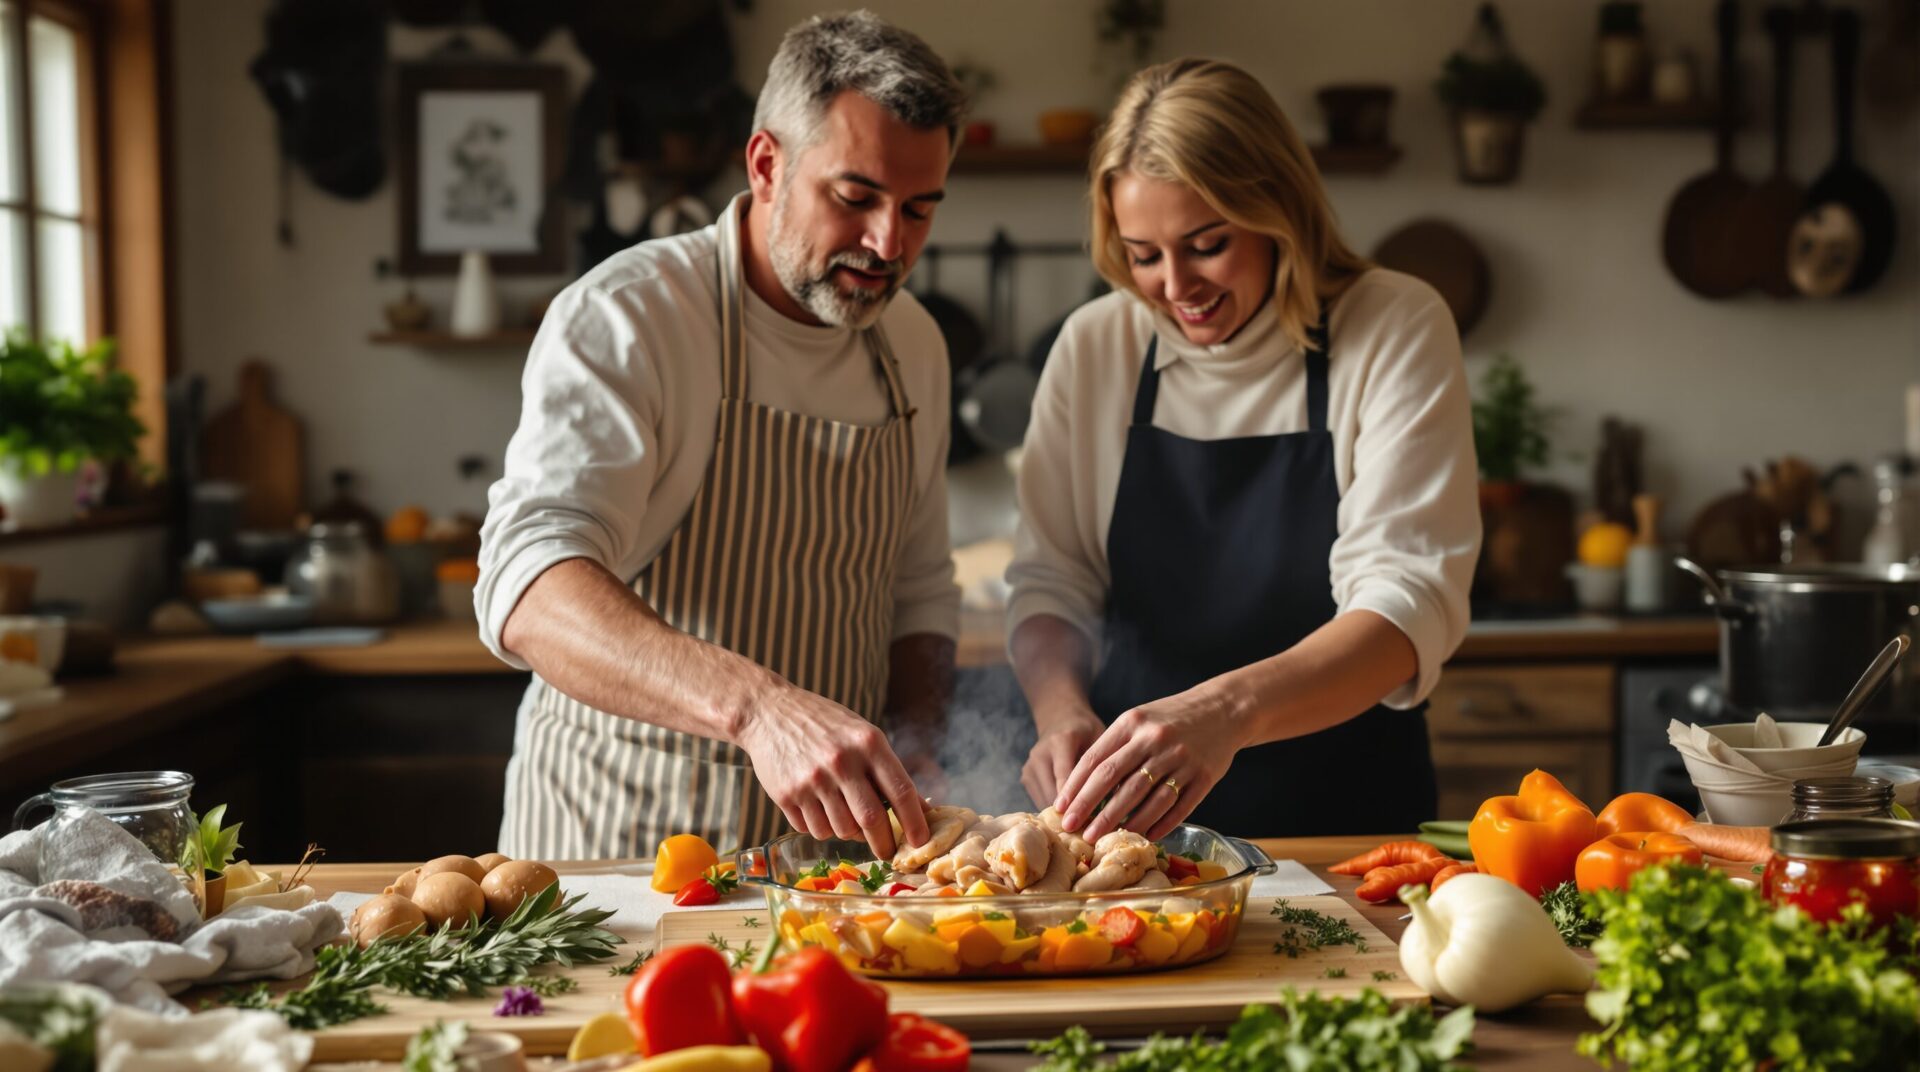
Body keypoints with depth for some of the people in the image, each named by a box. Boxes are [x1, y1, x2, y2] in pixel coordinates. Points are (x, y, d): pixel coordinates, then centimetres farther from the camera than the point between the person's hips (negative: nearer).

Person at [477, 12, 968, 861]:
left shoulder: (914, 346, 8)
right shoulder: (623, 319, -13)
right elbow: (530, 594, -28)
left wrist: (910, 745, 1)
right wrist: (757, 704, -42)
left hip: (824, 819, 5)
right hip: (615, 828, -4)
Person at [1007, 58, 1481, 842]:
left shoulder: (1395, 331, -5)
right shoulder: (1094, 345, 5)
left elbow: (1408, 601, -16)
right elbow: (1049, 583, 8)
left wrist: (1228, 710, -33)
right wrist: (1060, 707, -14)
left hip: (1345, 819, -2)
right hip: (1134, 822, 2)